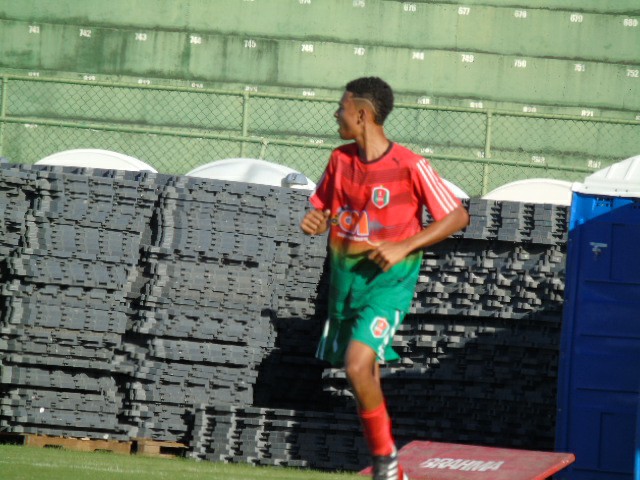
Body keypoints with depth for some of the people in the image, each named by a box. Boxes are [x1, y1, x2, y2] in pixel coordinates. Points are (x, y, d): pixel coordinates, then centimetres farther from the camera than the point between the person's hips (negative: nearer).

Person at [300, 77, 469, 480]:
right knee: (365, 377, 10)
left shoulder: (410, 166, -15)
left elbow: (458, 217, -11)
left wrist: (403, 247, -19)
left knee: (358, 364, -24)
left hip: (388, 278, -6)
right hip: (345, 275, 6)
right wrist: (314, 220, -6)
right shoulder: (341, 159, 2)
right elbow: (322, 204, 19)